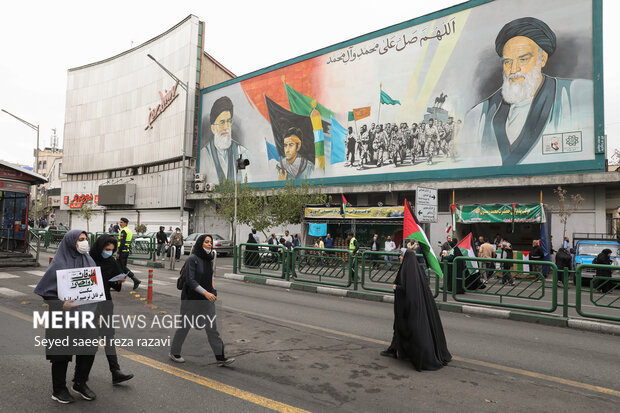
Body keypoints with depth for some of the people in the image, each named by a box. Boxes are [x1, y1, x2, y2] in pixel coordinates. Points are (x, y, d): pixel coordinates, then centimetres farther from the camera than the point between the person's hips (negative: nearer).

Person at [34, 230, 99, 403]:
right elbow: (45, 291, -11)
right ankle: (58, 390, 28)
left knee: (89, 350, 11)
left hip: (86, 316, 5)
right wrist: (61, 304, -23)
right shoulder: (59, 263, -13)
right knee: (62, 353, 8)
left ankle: (80, 383, 32)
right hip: (64, 317, -5)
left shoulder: (89, 262, 5)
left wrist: (97, 311, 10)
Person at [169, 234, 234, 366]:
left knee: (212, 328, 2)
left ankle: (221, 358, 3)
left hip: (207, 298, 6)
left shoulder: (209, 259, 7)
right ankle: (174, 353, 30)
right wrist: (205, 292, -26)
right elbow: (190, 280, -20)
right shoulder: (192, 259, -14)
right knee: (185, 326, 9)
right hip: (191, 298, -6)